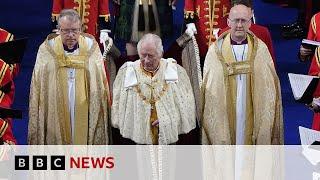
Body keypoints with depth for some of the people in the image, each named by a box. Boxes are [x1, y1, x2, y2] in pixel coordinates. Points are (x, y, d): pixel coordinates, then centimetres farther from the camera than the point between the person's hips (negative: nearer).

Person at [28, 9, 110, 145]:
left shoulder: (91, 48, 2)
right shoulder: (47, 50, 0)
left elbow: (101, 88, 7)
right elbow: (37, 87, 3)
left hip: (85, 113, 0)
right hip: (55, 112, 0)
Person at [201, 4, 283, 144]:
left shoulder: (260, 48, 1)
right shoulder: (215, 50, -1)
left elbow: (269, 85, 2)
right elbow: (210, 88, 2)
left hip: (252, 114, 0)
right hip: (224, 114, 0)